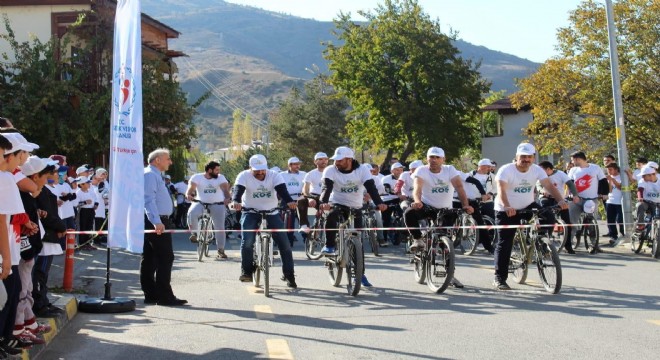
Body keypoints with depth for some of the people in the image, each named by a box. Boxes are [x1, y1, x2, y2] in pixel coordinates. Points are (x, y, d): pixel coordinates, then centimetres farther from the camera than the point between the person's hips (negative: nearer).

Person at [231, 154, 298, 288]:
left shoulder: (274, 175, -10)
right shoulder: (244, 176, -11)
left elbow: (282, 190, -24)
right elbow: (238, 189, -27)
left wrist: (289, 201, -46)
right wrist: (235, 201, -50)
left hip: (271, 213, 1)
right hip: (250, 213, -1)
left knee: (284, 244, -4)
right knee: (247, 241, -22)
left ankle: (289, 275, 10)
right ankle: (246, 271, -4)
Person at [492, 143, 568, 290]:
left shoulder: (537, 170, -5)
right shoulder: (506, 170, -19)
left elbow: (549, 185, -16)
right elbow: (501, 190, -33)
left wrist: (561, 200, -33)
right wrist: (507, 207, -51)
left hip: (527, 206, 4)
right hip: (506, 210, -4)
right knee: (504, 244, -5)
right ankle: (499, 278, 3)